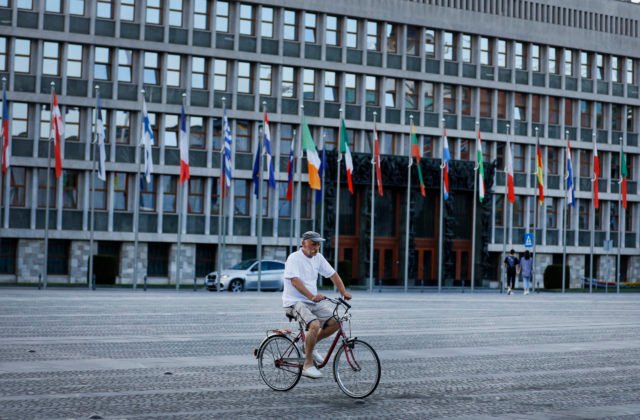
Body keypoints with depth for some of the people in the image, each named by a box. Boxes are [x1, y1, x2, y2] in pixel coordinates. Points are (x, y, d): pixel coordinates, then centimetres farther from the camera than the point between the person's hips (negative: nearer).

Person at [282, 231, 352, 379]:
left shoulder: (318, 257, 8)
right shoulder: (294, 258, -14)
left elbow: (333, 274, 10)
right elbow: (295, 281, -27)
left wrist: (344, 292, -6)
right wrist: (312, 296, -40)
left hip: (314, 301, 8)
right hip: (295, 302, -8)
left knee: (336, 322, -8)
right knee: (315, 325, -30)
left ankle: (310, 346, 13)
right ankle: (308, 366, -18)